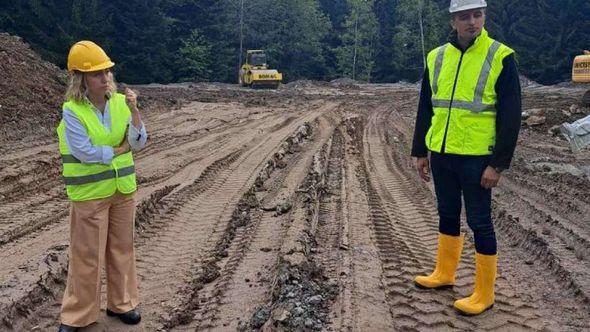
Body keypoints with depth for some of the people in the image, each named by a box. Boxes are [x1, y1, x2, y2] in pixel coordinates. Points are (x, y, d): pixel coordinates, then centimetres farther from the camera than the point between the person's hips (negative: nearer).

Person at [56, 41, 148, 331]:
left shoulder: (120, 102, -1)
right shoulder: (72, 110, -13)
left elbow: (139, 143, -5)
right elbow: (86, 152, -19)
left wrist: (134, 111, -18)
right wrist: (121, 148, -8)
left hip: (123, 189, 4)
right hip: (90, 193, -4)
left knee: (122, 248, 14)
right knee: (87, 255, 4)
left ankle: (121, 303, 31)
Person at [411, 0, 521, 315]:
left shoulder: (500, 57, -8)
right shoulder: (436, 57, 6)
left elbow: (510, 116, -9)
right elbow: (425, 109, 12)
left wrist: (498, 163, -13)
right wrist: (420, 152, 11)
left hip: (476, 158, -5)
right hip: (441, 155, 5)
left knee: (479, 222, 3)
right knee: (448, 215, 18)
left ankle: (484, 294, 16)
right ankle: (445, 273, 35)